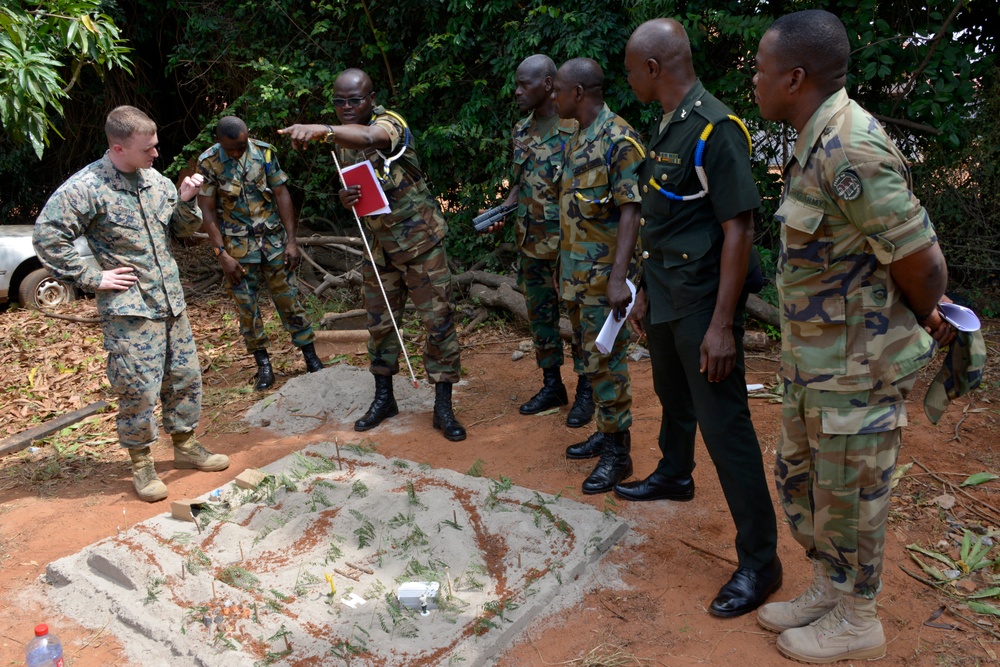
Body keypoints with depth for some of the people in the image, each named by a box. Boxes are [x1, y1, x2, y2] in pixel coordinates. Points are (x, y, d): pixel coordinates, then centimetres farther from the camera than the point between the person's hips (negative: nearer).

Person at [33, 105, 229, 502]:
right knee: (138, 390, -1)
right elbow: (47, 236, -15)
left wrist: (186, 201, -3)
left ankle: (185, 446, 33)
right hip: (128, 310, -6)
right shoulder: (86, 187, -13)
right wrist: (93, 279, -14)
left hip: (172, 304, 6)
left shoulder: (156, 180, 7)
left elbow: (184, 230, 16)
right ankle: (141, 465, 18)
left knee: (185, 377, 14)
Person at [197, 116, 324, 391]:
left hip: (273, 240, 0)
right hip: (238, 246, 0)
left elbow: (282, 195, -2)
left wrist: (291, 241, -7)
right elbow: (208, 210, -4)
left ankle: (311, 357, 15)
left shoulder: (264, 152, -4)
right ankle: (264, 365, 17)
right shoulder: (208, 162, -7)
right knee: (247, 306, 4)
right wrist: (222, 254, -9)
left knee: (289, 298, 4)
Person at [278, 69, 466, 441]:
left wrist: (321, 130, -61)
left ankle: (443, 407, 5)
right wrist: (346, 198, -9)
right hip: (380, 243, 7)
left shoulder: (390, 123, -17)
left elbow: (369, 137, -43)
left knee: (438, 319, -4)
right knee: (380, 322, 11)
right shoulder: (342, 140, 6)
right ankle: (384, 398, 26)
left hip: (420, 239, -6)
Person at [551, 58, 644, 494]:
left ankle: (617, 453, 9)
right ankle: (605, 432, 30)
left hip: (602, 274, -9)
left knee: (604, 361, -3)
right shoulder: (577, 140, 13)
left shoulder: (619, 140, -15)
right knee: (590, 357, 16)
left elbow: (630, 211, -20)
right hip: (575, 273, 9)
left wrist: (618, 276, -27)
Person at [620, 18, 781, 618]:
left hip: (704, 302, -9)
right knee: (673, 395, 26)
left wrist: (721, 324, -23)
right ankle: (674, 476, 50)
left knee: (724, 424, -5)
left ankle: (759, 560, 7)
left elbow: (739, 230, -21)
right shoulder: (665, 128, 9)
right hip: (666, 297, 9)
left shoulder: (715, 128, -18)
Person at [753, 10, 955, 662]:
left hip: (858, 363, -9)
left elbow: (922, 261, -20)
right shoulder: (820, 144, 7)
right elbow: (909, 251, 14)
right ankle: (829, 590, 40)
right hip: (814, 357, 9)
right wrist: (926, 315, 12)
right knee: (799, 479, 20)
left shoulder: (849, 151, -25)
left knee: (847, 495, 9)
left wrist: (922, 322, 0)